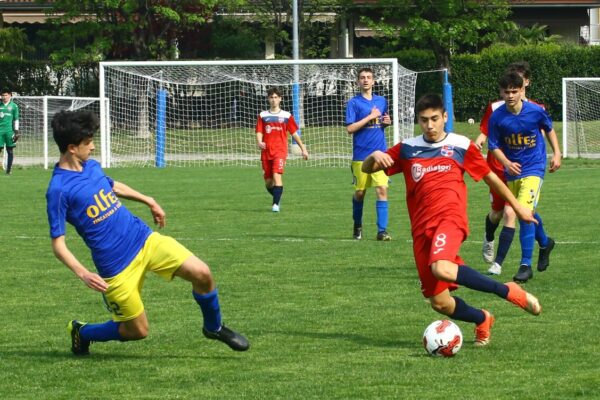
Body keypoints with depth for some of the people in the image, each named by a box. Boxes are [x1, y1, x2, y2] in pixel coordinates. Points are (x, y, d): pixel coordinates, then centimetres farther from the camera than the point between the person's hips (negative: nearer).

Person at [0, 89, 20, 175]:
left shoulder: (14, 106, 4)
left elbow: (16, 120, 6)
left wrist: (16, 131, 1)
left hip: (9, 131, -1)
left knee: (10, 150, 2)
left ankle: (9, 169, 6)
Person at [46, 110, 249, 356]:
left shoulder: (91, 166, 5)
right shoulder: (58, 190, -18)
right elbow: (58, 243, -18)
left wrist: (148, 201, 32)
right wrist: (82, 273, -30)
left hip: (144, 239, 6)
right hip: (116, 267, -6)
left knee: (201, 273, -10)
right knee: (137, 331, 2)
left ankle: (213, 327, 18)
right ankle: (81, 332, 29)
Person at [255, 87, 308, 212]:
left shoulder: (286, 116, 7)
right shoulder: (263, 116, 10)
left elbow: (294, 133, 13)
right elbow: (259, 132, 5)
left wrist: (303, 149, 13)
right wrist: (259, 142, -17)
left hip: (280, 151, -2)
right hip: (266, 151, 2)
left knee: (277, 175, -22)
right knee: (268, 182, 6)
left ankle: (276, 204, -24)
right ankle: (277, 198, 34)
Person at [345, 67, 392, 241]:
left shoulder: (381, 101, 10)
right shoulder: (354, 103, -3)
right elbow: (350, 128, -11)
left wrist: (387, 122, 2)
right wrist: (370, 117, -14)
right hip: (361, 155, -2)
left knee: (382, 190, -9)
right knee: (360, 192, 8)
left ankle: (382, 230, -9)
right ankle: (357, 226, 29)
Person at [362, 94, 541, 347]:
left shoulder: (460, 145, 8)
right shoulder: (407, 149, 14)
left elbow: (489, 177, 19)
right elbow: (366, 169, 14)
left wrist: (517, 207, 23)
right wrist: (375, 157, -10)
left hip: (449, 216, -4)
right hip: (421, 228, 4)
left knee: (441, 268, -36)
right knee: (439, 303, 0)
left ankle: (510, 292, -23)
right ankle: (482, 320, 31)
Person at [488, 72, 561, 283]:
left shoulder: (536, 111, -13)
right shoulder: (497, 117, -11)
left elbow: (549, 129, 8)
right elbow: (494, 146, -5)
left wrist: (556, 153, 6)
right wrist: (506, 163, -21)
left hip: (533, 168, -4)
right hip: (513, 170, 4)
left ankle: (526, 265, -17)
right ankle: (545, 242, 51)